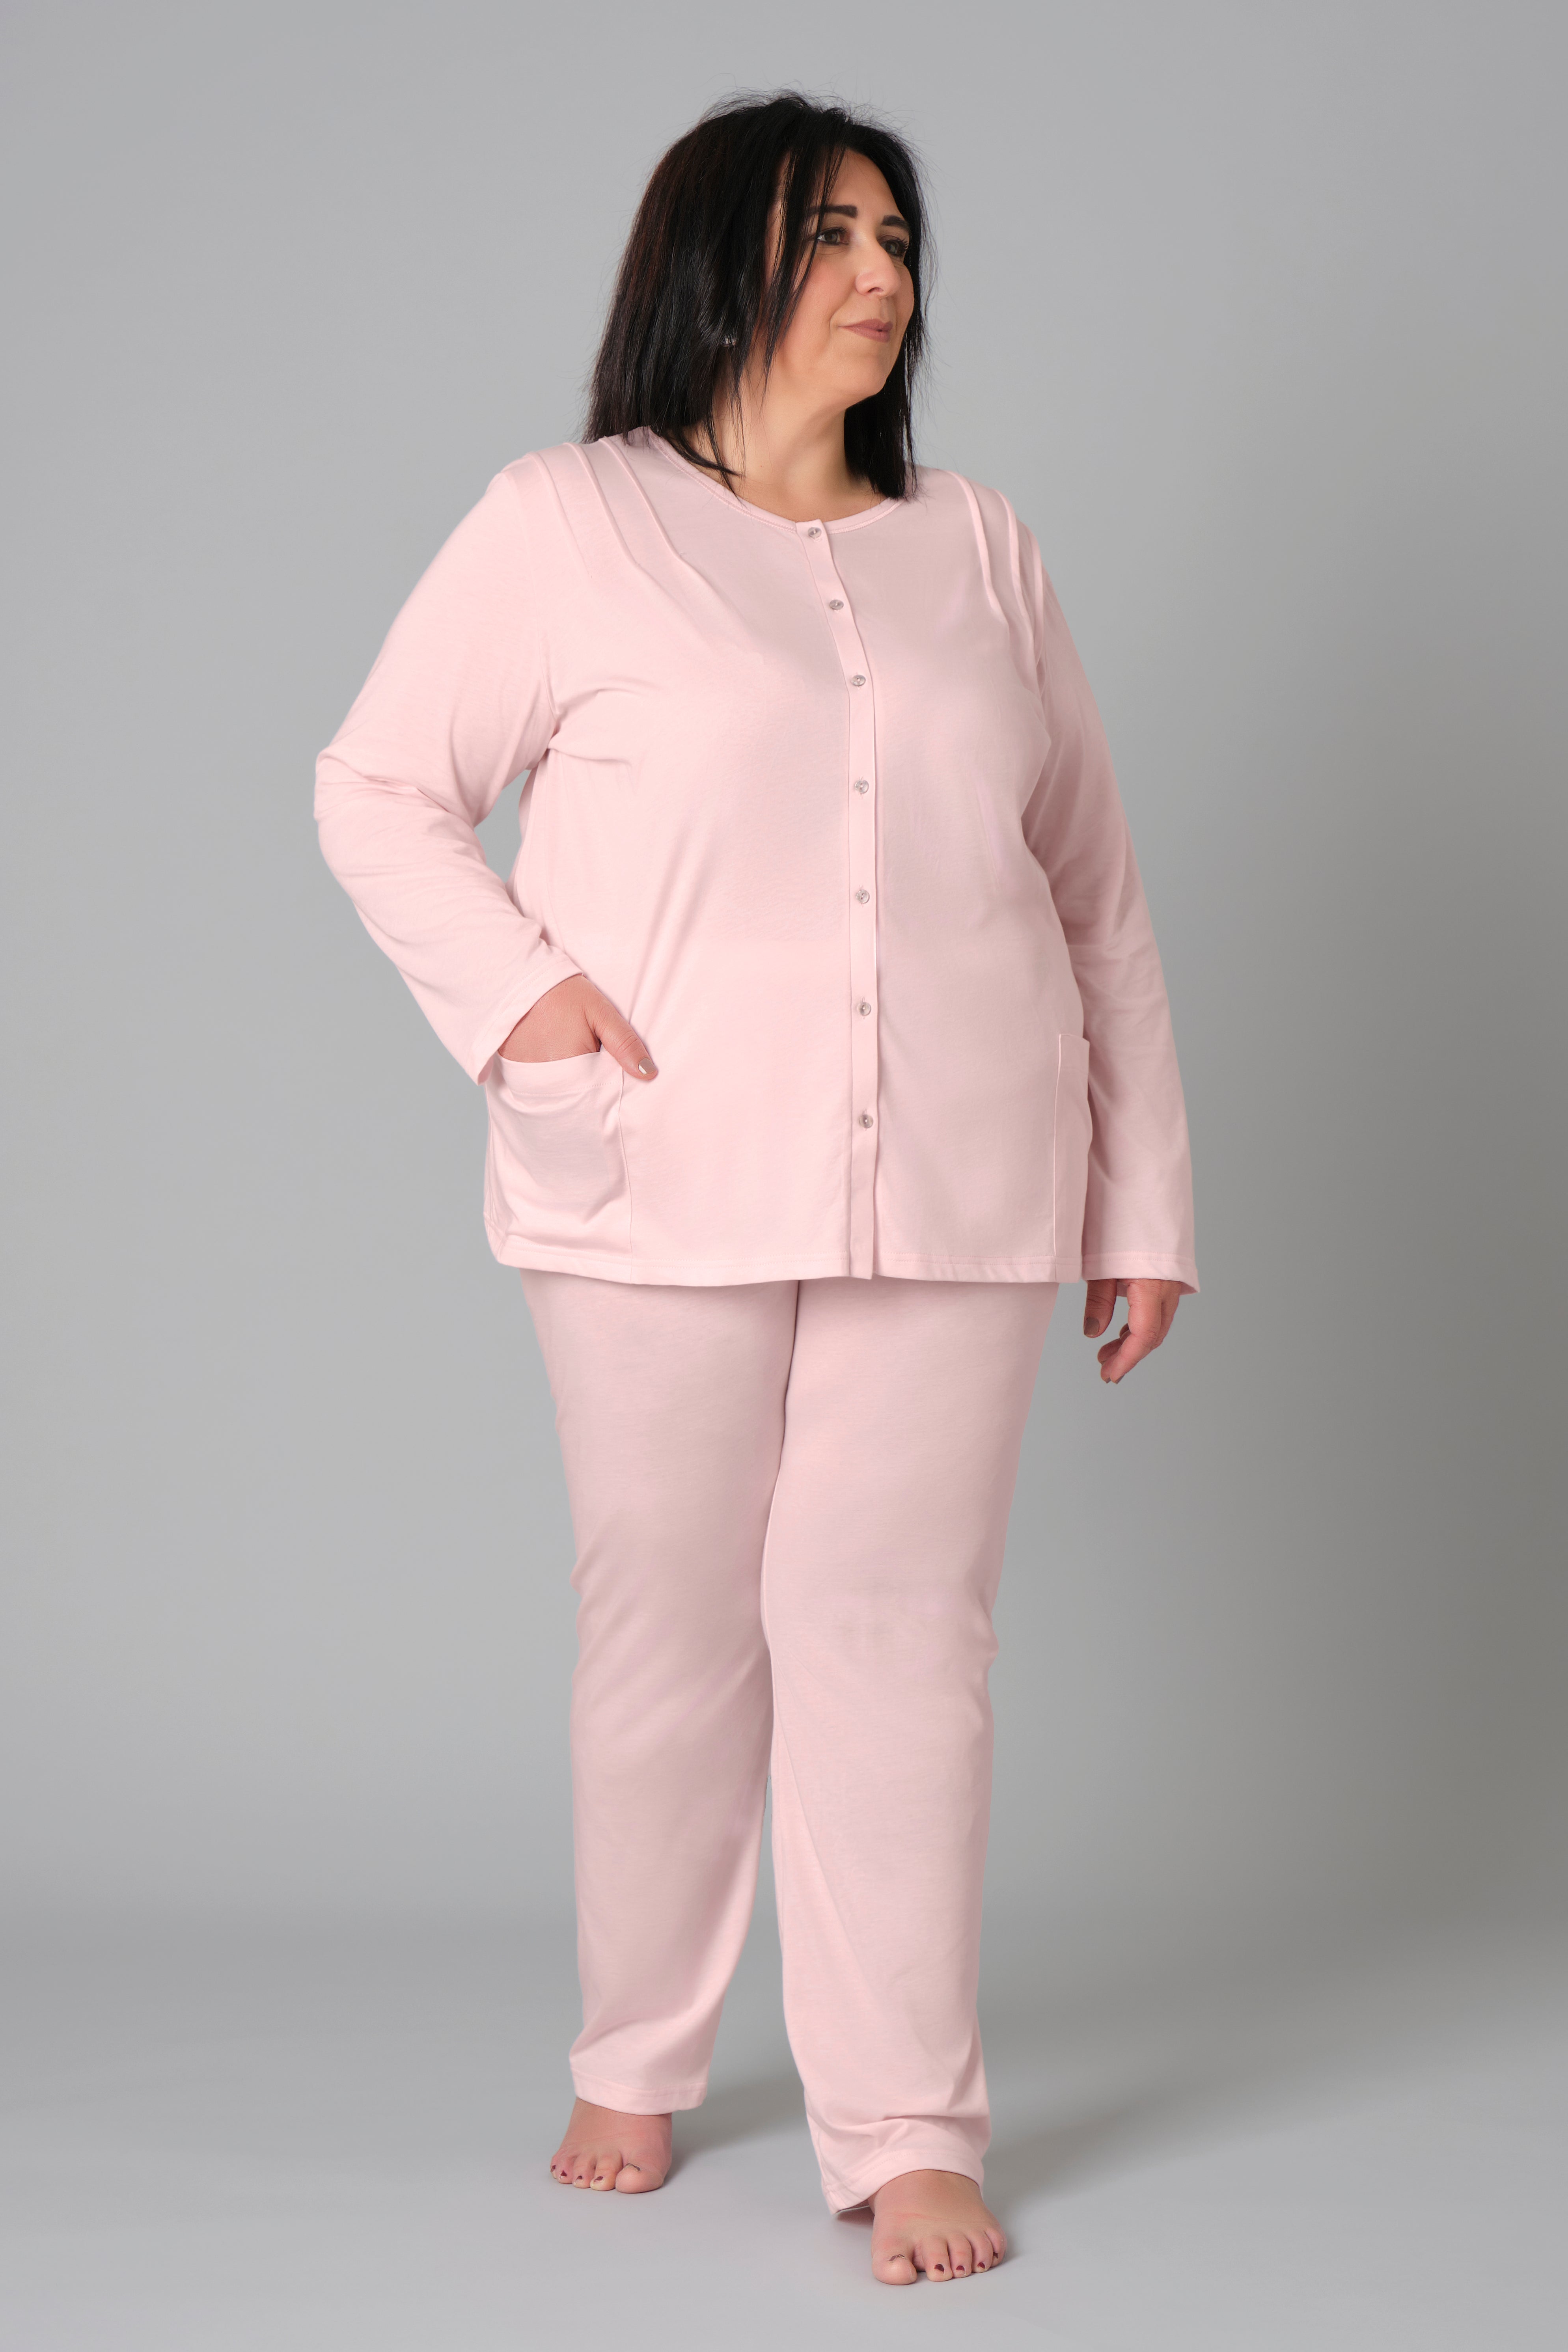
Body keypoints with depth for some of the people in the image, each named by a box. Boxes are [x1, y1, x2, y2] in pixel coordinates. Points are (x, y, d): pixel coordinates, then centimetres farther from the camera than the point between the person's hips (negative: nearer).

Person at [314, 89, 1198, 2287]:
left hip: (951, 1192, 2)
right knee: (668, 1623, 6)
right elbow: (377, 788, 7)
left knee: (895, 1628, -1)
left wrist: (1147, 1195, 12)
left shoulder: (981, 547, 13)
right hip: (670, 1183, -1)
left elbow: (1097, 890, 14)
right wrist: (519, 992, -10)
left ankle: (908, 2128, 6)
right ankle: (636, 2066, 26)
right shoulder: (568, 523, 4)